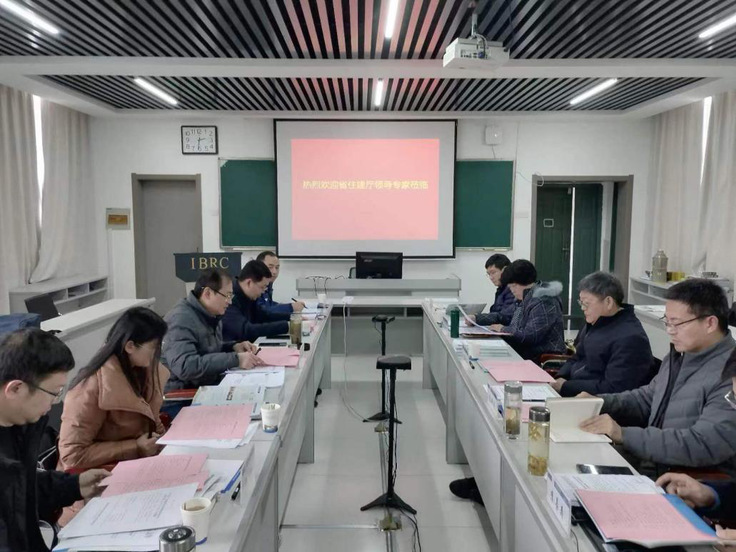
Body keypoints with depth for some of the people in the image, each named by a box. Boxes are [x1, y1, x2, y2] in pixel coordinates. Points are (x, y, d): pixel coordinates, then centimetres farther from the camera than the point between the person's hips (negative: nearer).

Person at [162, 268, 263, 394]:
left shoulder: (212, 315, 8)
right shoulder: (180, 319, -20)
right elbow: (185, 367, -32)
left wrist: (234, 346, 4)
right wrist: (235, 359, -30)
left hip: (210, 385, 8)